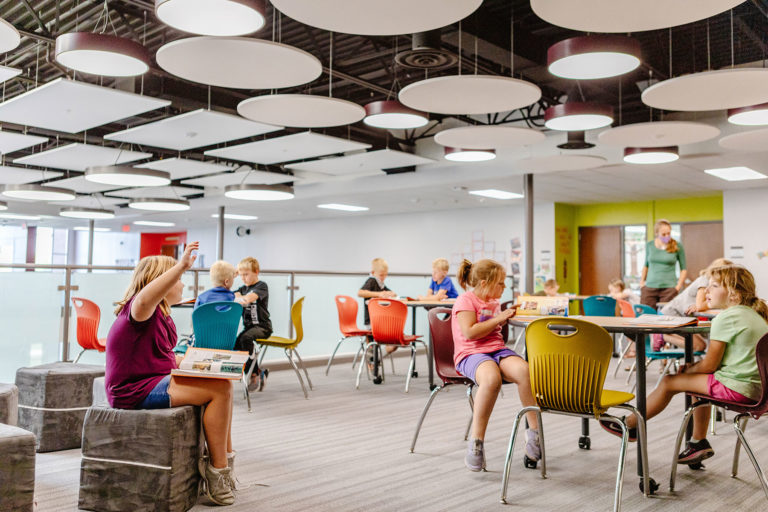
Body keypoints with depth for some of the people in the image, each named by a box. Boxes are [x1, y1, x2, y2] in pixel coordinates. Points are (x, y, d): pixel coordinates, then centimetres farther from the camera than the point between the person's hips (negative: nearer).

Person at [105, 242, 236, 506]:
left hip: (155, 381, 11)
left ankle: (226, 457, 13)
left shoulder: (161, 315, 17)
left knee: (223, 382, 10)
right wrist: (182, 266, -47)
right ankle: (218, 471, -12)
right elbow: (144, 299, -42)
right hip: (135, 390, -11)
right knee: (219, 389, -19)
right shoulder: (137, 310, -15)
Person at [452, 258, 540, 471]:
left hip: (498, 350, 6)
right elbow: (470, 332, -14)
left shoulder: (494, 303, 22)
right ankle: (476, 443, -30)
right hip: (471, 353, -6)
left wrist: (506, 317, 20)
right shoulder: (466, 300, -1)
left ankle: (535, 432, -18)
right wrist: (499, 318, -10)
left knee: (524, 370, -29)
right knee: (492, 378, -41)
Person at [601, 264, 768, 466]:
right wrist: (693, 367, 13)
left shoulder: (726, 318, -16)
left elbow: (709, 365, -14)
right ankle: (699, 442, 31)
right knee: (698, 378, 31)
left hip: (737, 388, -10)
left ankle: (630, 425, 15)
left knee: (669, 382, -1)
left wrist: (688, 369, 5)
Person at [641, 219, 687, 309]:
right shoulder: (649, 245, 7)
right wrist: (642, 282, 10)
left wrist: (678, 287, -3)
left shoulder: (677, 246, 1)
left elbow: (683, 269, 7)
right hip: (649, 288, 2)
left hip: (669, 288, -2)